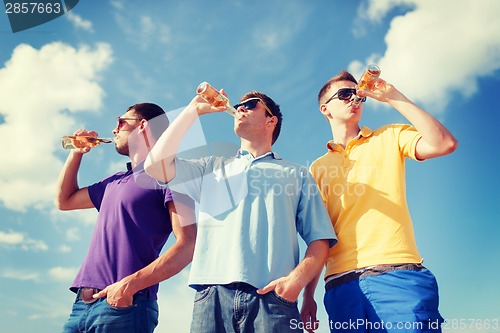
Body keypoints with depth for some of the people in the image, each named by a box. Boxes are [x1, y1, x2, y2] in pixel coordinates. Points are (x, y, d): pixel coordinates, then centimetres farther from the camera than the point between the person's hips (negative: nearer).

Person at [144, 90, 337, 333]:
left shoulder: (297, 174, 18)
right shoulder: (212, 167, 24)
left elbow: (320, 240, 8)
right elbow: (156, 165, 8)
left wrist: (297, 278, -12)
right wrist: (194, 110, 13)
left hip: (272, 298, -1)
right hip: (213, 296, 2)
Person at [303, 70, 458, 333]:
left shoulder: (389, 138, 13)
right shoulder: (317, 169, 17)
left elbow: (444, 144, -7)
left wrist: (393, 97, -2)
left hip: (398, 275, -2)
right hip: (342, 283, 2)